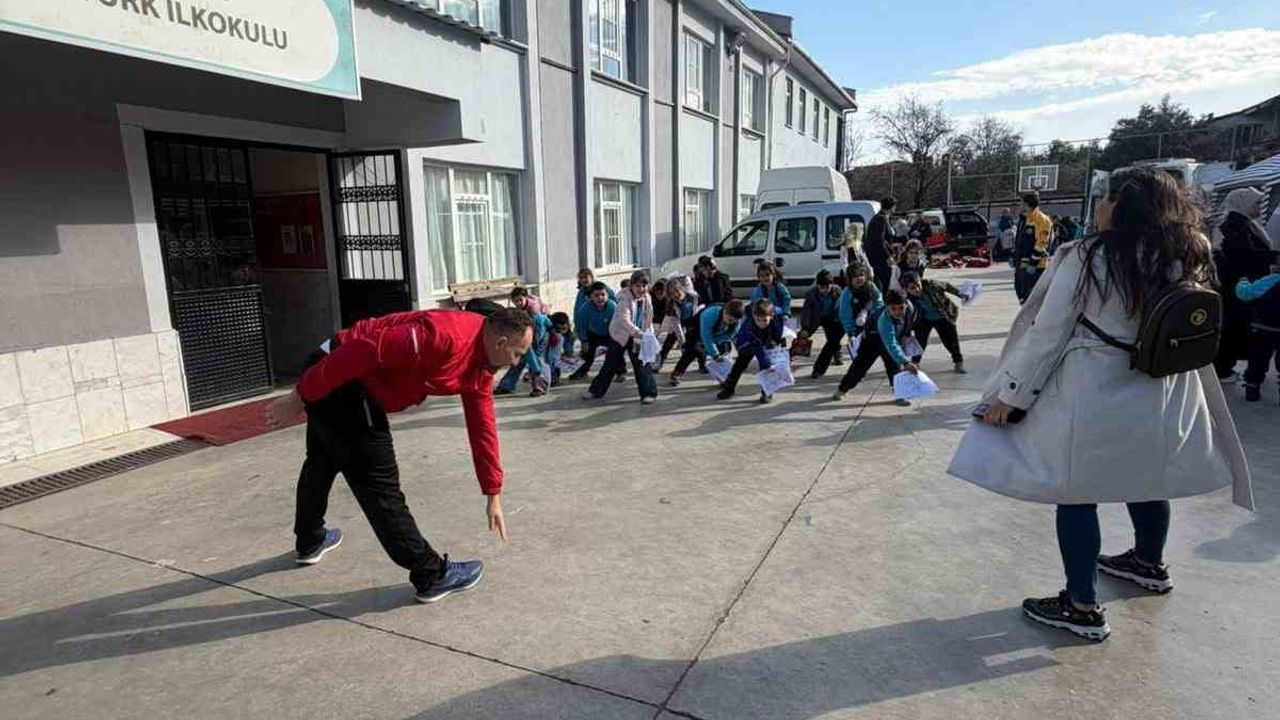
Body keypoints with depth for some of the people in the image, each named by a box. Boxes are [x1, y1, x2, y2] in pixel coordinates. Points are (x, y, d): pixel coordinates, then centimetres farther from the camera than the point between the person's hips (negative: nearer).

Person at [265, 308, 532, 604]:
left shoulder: (481, 368, 1)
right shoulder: (445, 336, -28)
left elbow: (483, 427, 7)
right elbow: (364, 350, -29)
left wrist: (494, 495, 10)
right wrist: (299, 398, -22)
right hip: (337, 378, -10)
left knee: (322, 464, 30)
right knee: (380, 486, -3)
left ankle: (309, 542, 53)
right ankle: (431, 575, 6)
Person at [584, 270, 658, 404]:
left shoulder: (647, 299, -4)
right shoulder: (625, 298, -22)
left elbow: (648, 321, 8)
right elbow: (624, 320, -35)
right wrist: (640, 333, -45)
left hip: (638, 337, 3)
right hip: (620, 335, -3)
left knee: (642, 365, -7)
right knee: (610, 364, 9)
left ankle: (649, 393, -1)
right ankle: (596, 390, 24)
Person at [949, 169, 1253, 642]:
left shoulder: (1085, 259, -16)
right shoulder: (1189, 260, 3)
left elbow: (1047, 332, -15)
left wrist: (1009, 395, -8)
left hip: (1091, 398, -7)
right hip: (1158, 399, 7)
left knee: (1076, 495, 4)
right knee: (1145, 480, 26)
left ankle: (1082, 608, 12)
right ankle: (1149, 563, 49)